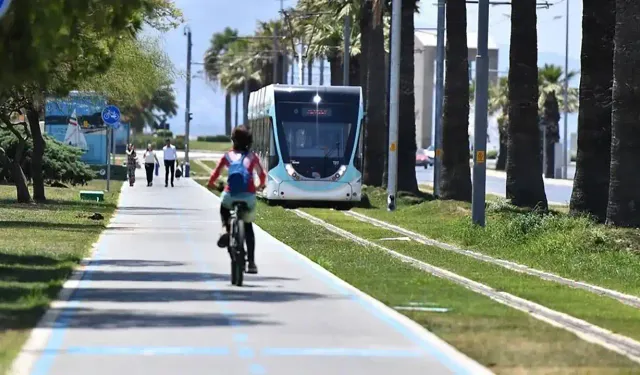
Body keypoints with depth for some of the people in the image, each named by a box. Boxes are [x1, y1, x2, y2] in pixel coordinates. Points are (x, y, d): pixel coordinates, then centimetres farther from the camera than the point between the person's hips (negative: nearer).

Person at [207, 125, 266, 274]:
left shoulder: (228, 156, 6)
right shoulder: (252, 156, 8)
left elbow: (215, 174, 4)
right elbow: (262, 174, 18)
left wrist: (211, 183, 25)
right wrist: (261, 185, 40)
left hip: (230, 195, -1)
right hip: (248, 196, 1)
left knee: (224, 208, 34)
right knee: (248, 227, 18)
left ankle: (225, 230, 2)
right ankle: (251, 263, 11)